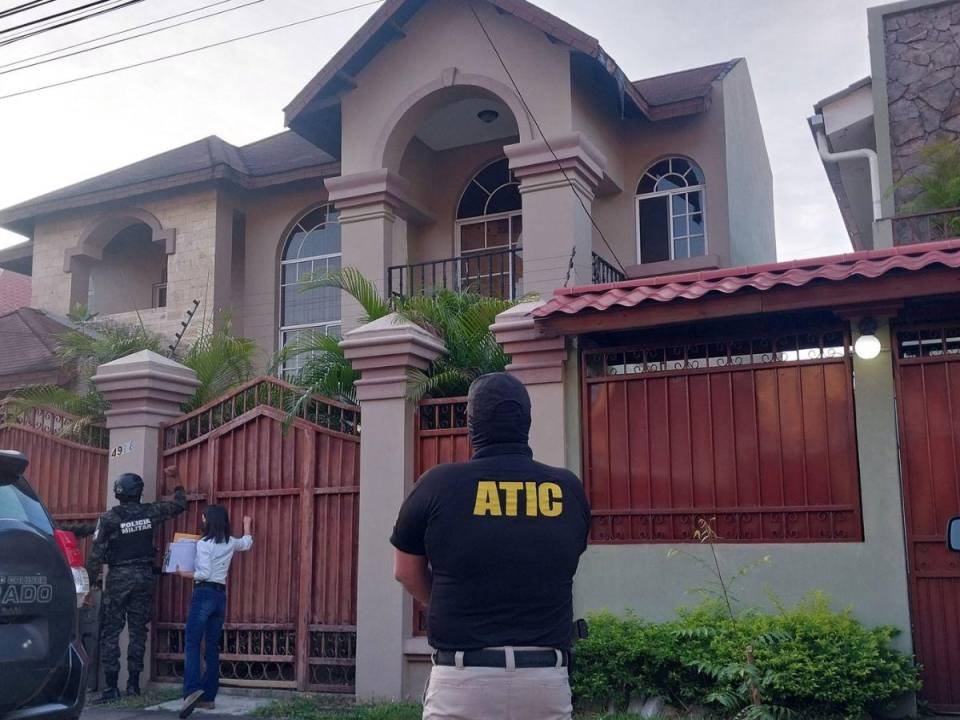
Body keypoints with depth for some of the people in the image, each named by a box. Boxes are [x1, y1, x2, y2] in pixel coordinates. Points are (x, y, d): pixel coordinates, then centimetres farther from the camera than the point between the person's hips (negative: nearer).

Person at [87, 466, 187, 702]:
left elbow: (96, 555, -8)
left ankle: (111, 686, -4)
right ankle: (133, 683, 11)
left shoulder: (108, 518, -8)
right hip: (144, 577, 3)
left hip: (118, 577, -3)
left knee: (110, 632, 1)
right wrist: (177, 480, 28)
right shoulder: (150, 512, 0)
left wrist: (89, 582, -1)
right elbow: (180, 505, 16)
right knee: (138, 630, 8)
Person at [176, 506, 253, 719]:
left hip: (204, 594, -7)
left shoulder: (203, 543, -9)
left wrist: (185, 574, -2)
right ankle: (208, 696, 9)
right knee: (212, 647, 8)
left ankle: (192, 691, -27)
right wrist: (247, 524, 49)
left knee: (192, 643, -11)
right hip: (221, 596, 7)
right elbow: (247, 543, 34)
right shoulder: (230, 543, 12)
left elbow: (204, 573, -16)